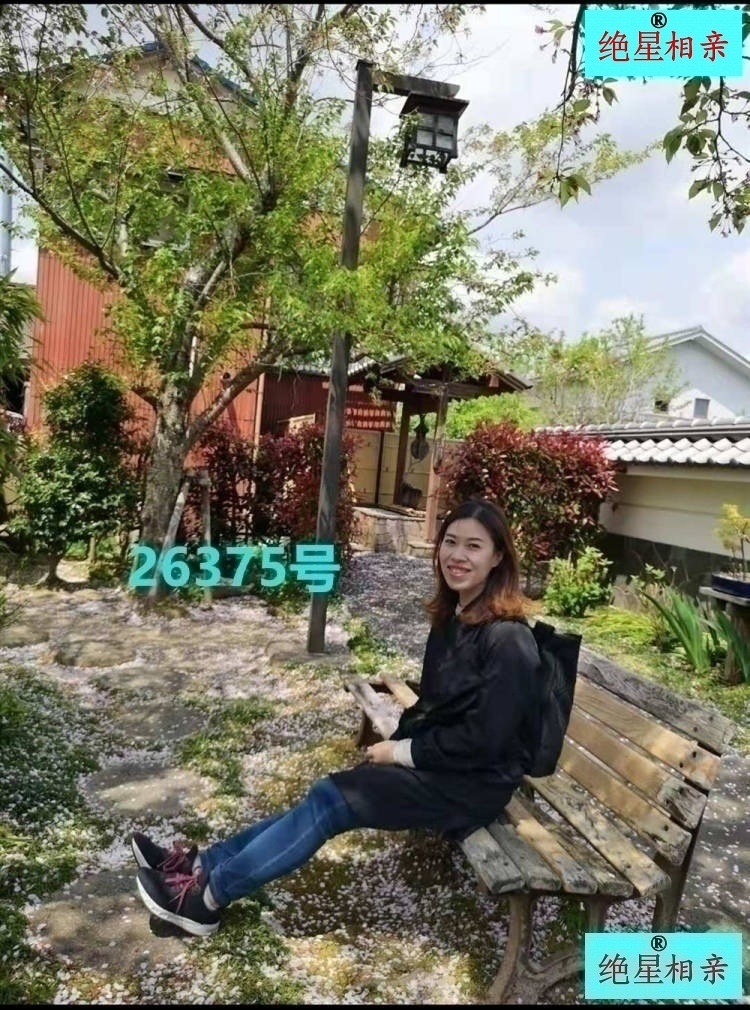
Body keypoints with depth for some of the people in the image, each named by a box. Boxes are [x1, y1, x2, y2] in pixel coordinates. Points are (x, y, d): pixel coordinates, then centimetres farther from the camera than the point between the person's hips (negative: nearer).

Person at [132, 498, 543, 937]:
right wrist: (394, 743, -2)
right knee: (326, 800, -5)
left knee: (330, 799, -14)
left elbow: (482, 740, -23)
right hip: (436, 759, 7)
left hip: (474, 782, -7)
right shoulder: (452, 618, 4)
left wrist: (400, 752, -14)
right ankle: (201, 865, 4)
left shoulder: (507, 640, -23)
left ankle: (208, 897, -2)